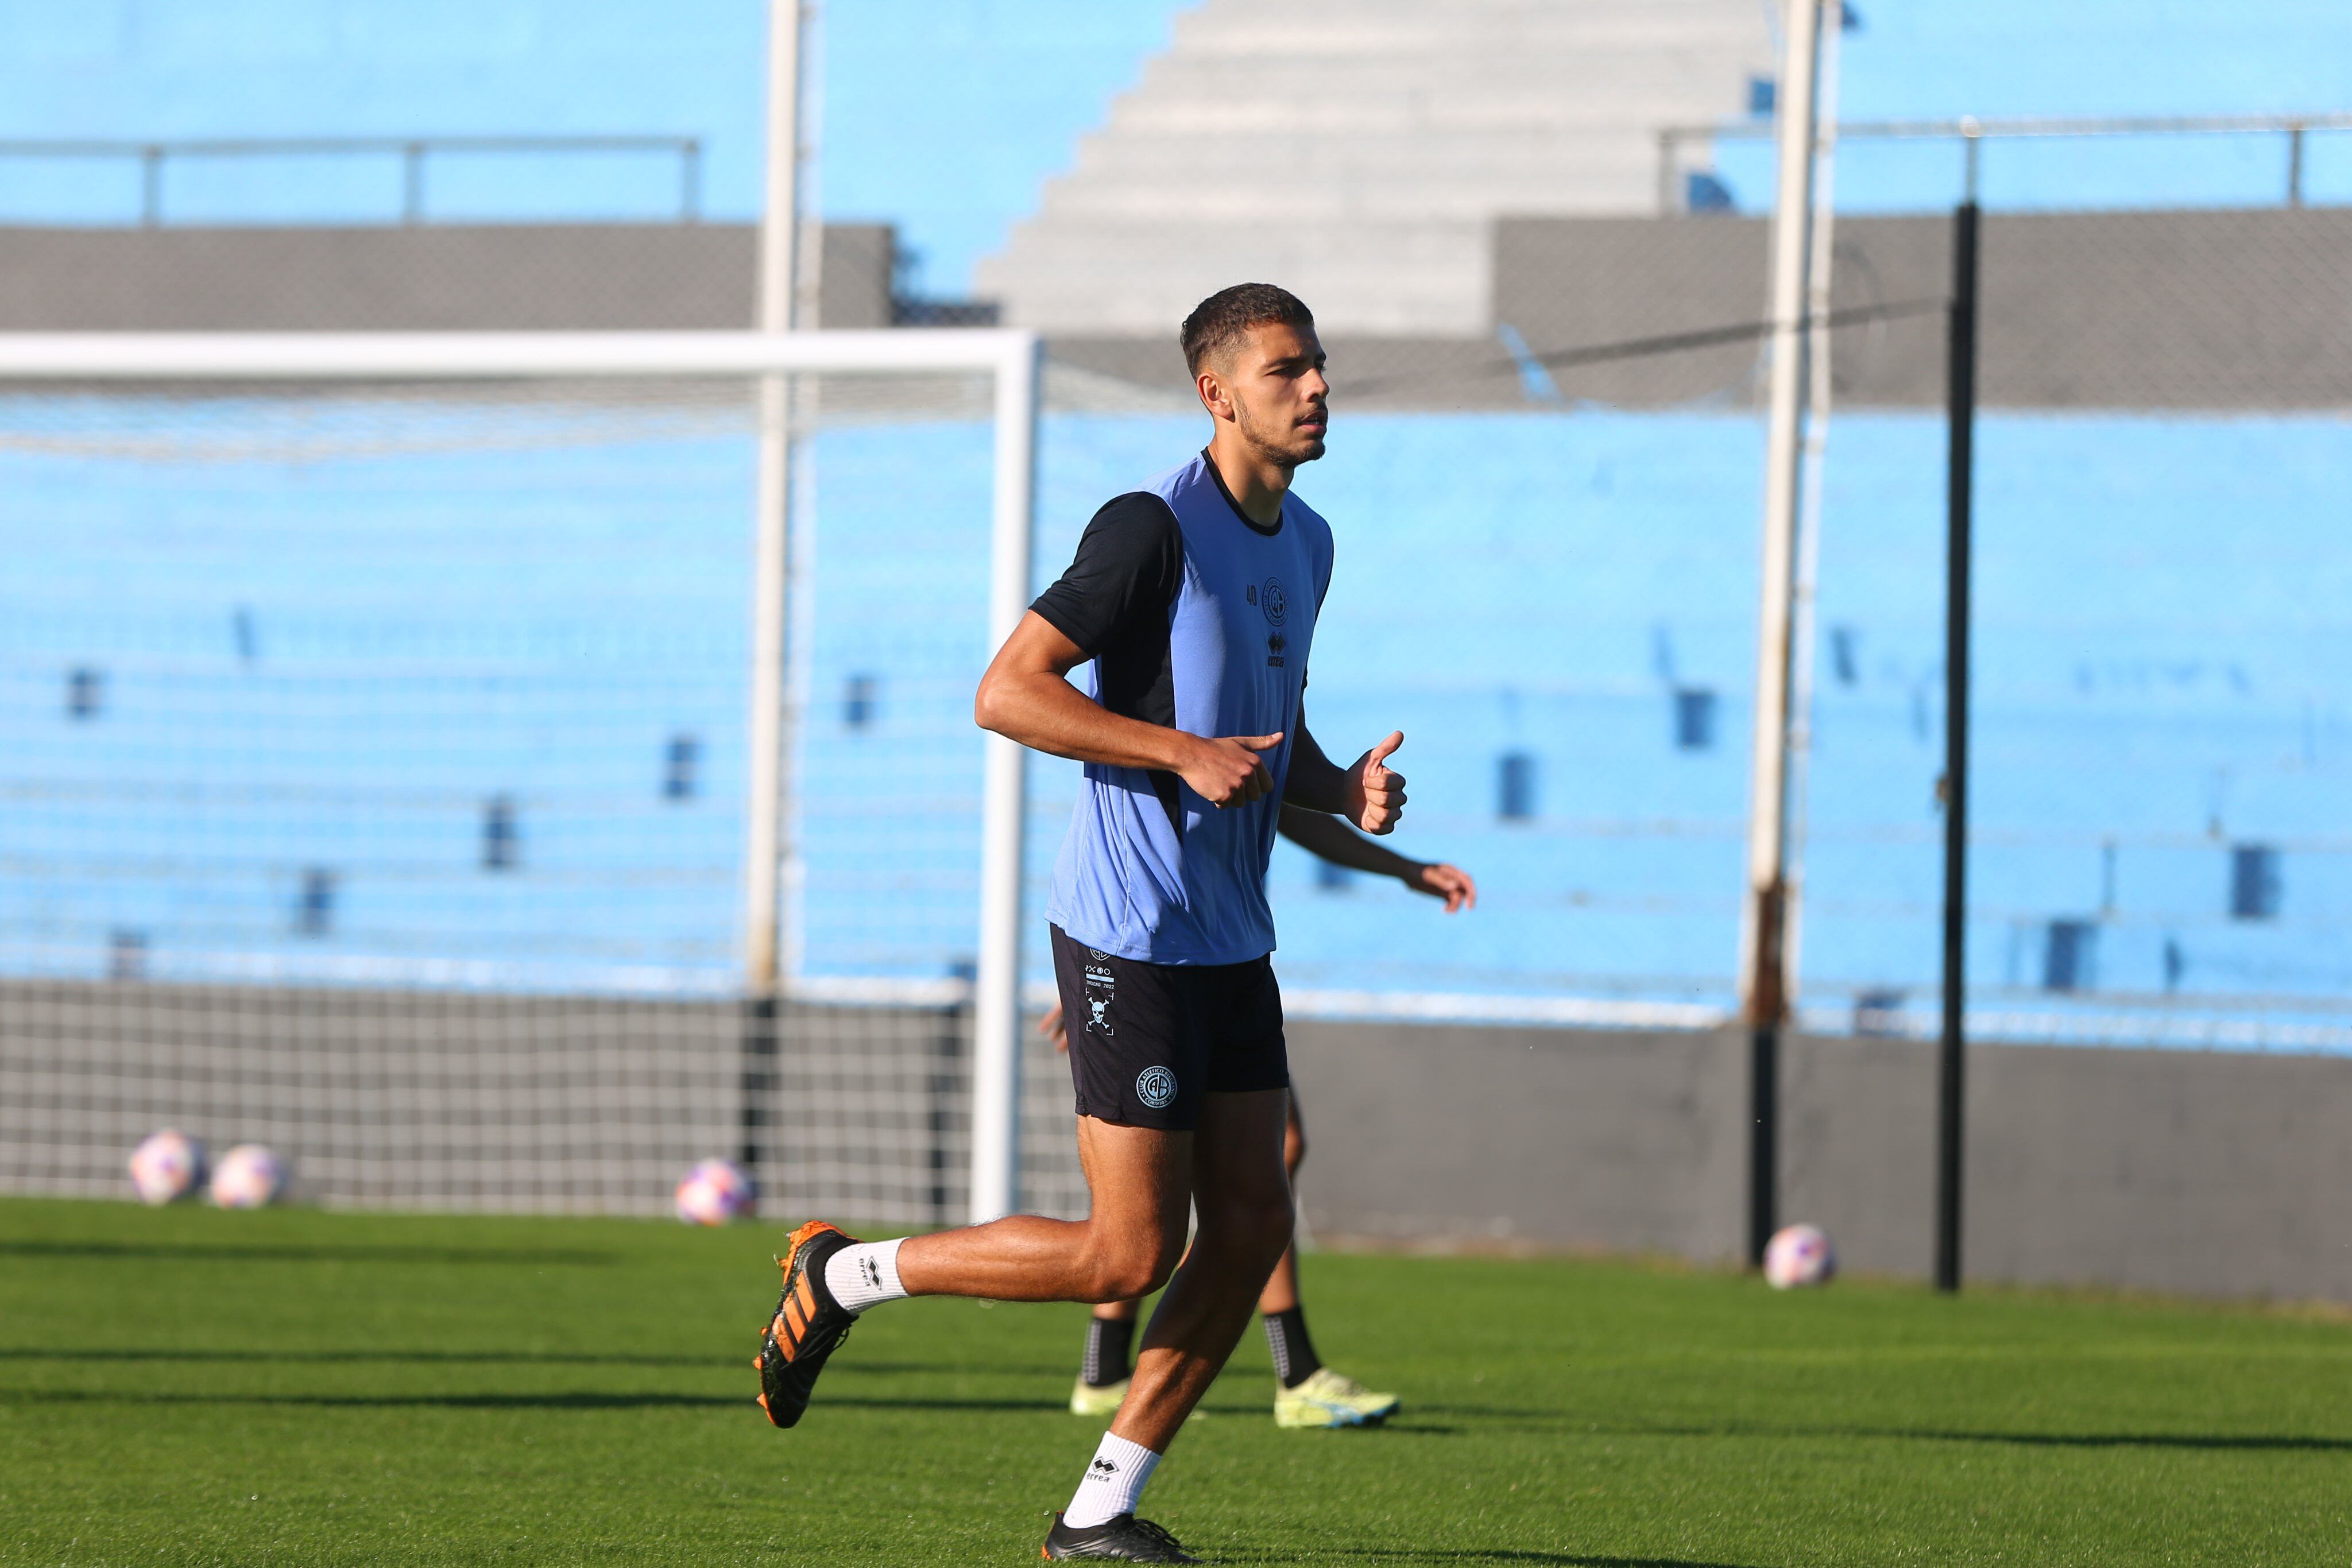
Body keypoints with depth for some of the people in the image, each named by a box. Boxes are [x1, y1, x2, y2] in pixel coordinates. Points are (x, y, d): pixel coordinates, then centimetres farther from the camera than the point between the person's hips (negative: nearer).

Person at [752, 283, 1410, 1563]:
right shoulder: (1155, 529, -16)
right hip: (1128, 938, -8)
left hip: (1230, 942, 8)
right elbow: (1005, 693, -19)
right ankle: (844, 1276, 9)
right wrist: (1184, 754, -24)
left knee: (1252, 1227, 2)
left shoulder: (1304, 543, 12)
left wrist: (1340, 788, 4)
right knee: (1129, 1256, -8)